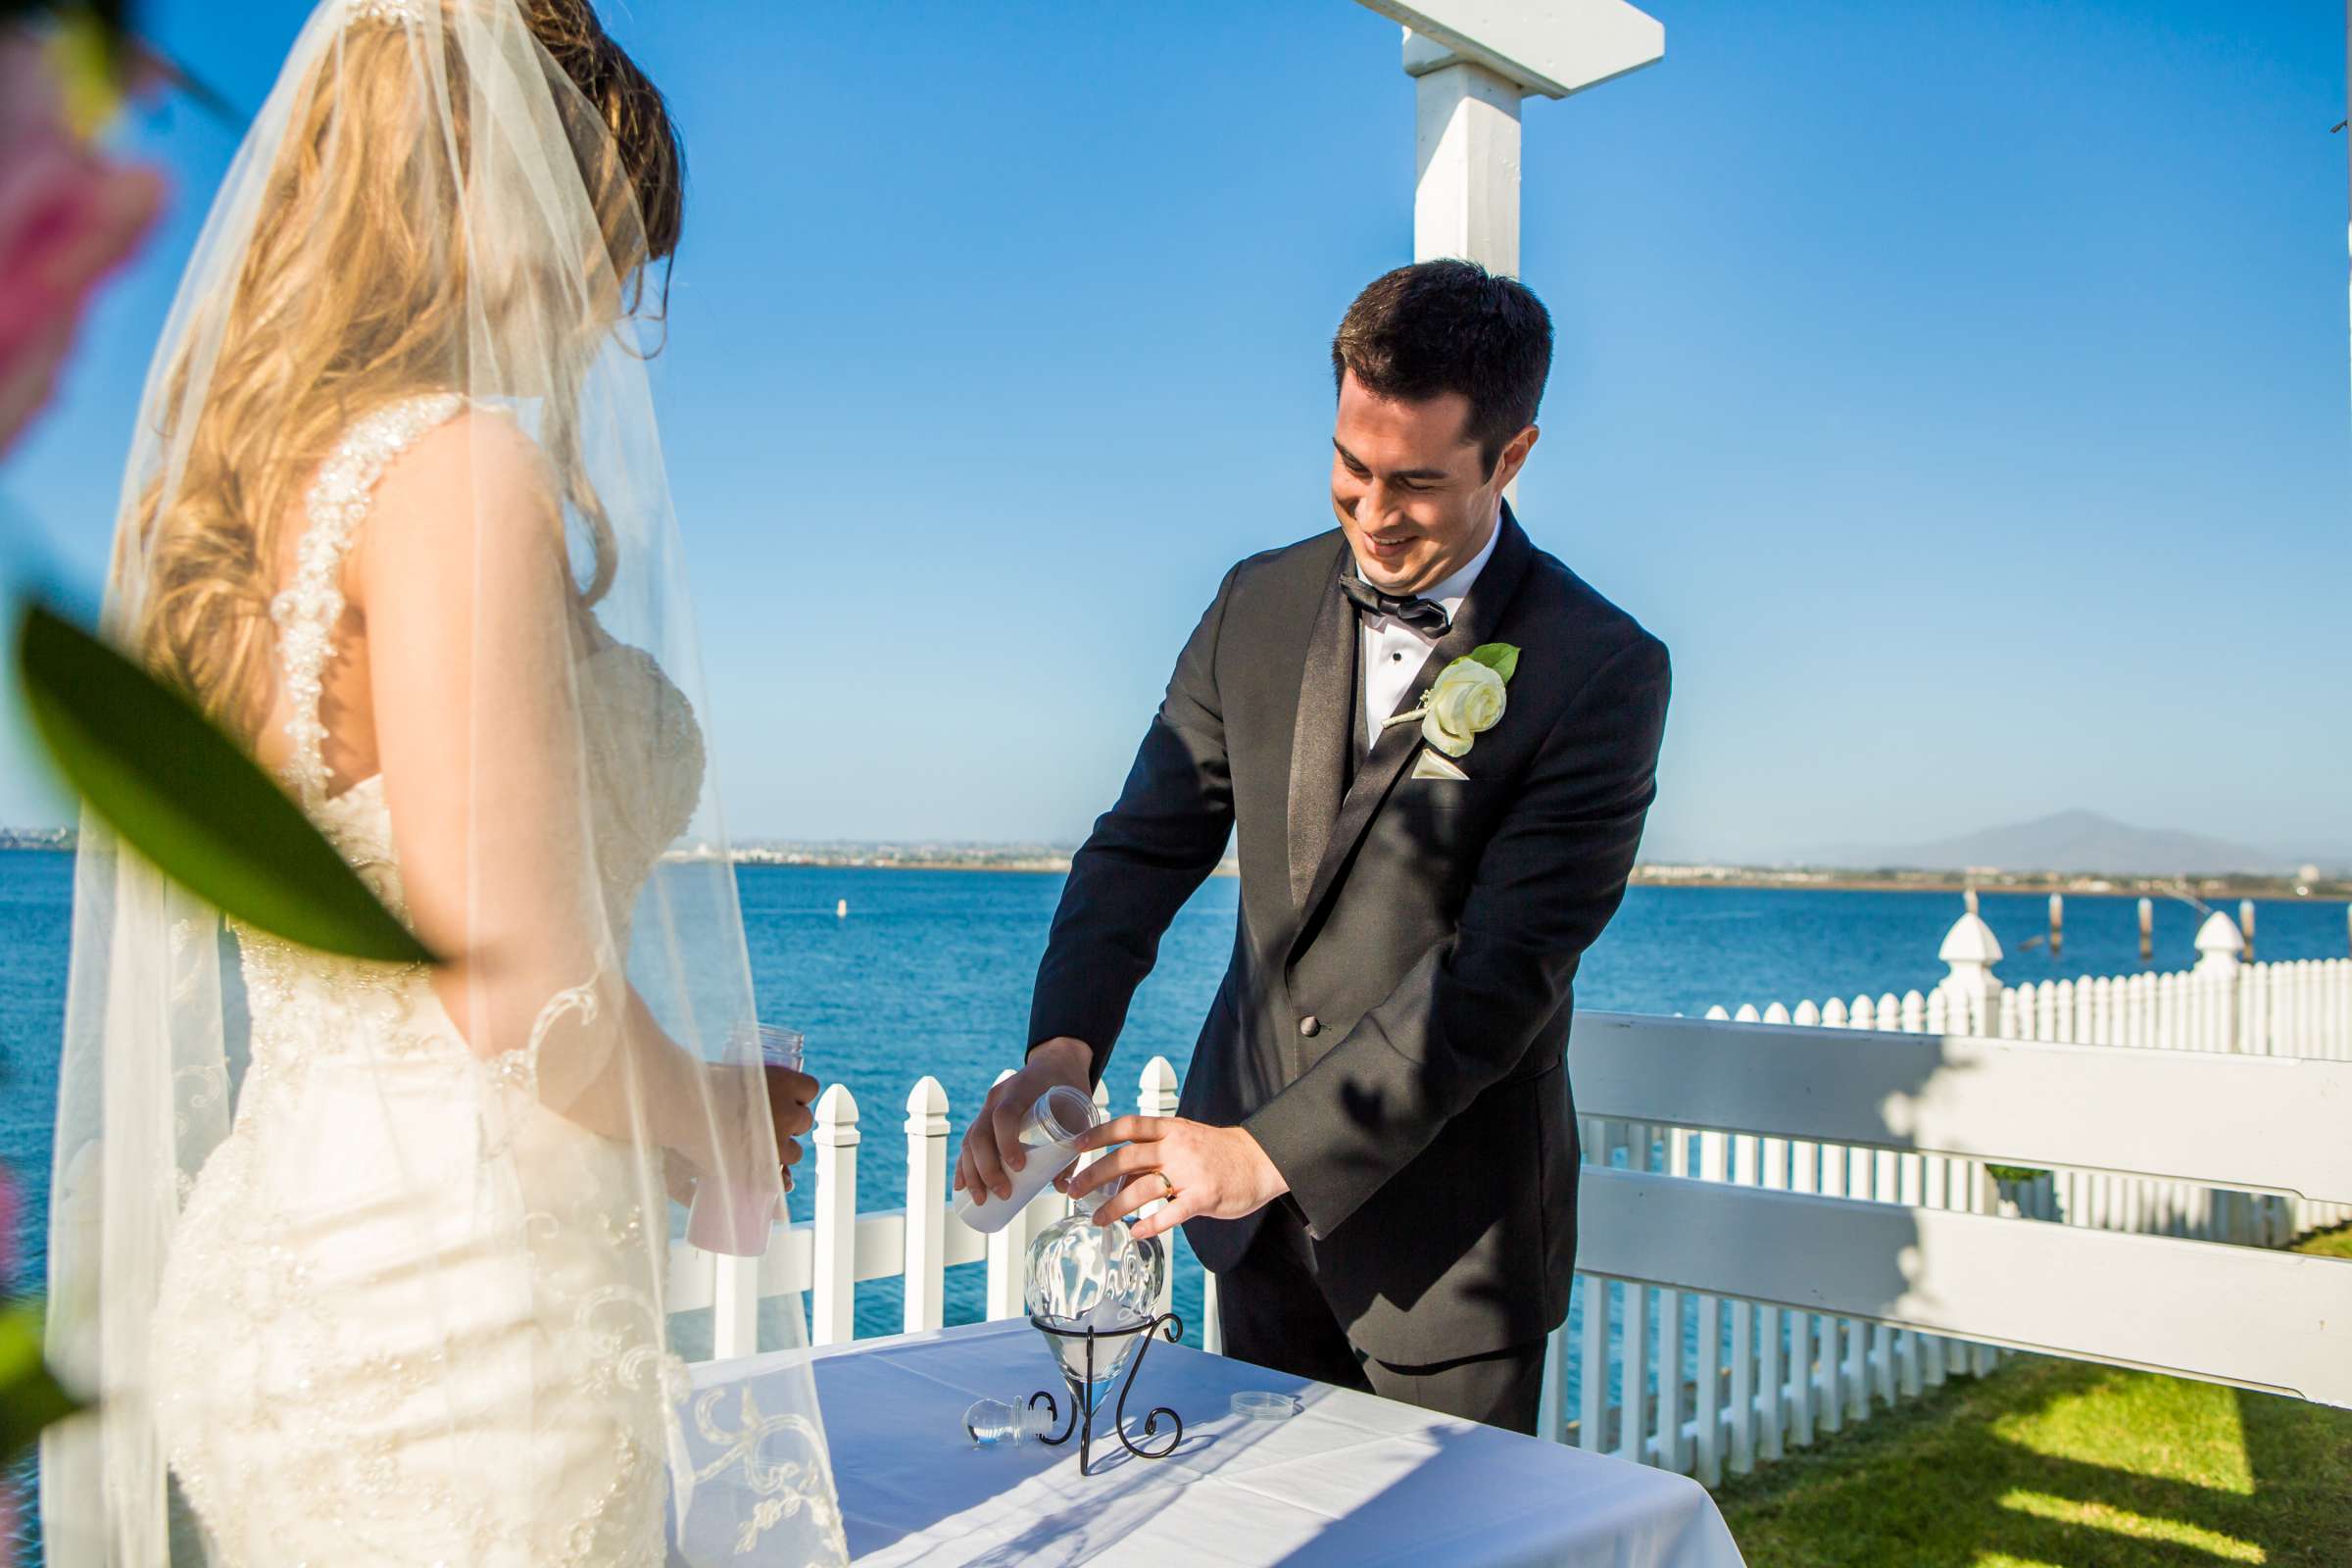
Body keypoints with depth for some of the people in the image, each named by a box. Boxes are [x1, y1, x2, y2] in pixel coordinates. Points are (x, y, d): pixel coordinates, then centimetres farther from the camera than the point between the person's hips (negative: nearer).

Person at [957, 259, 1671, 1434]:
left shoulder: (1602, 673, -15)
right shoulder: (1260, 604, 1)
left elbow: (1504, 971, -21)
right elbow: (1147, 842, 1)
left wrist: (1270, 1150, -26)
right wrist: (1060, 1044, -16)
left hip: (1444, 1231, -4)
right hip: (1255, 1212, 5)